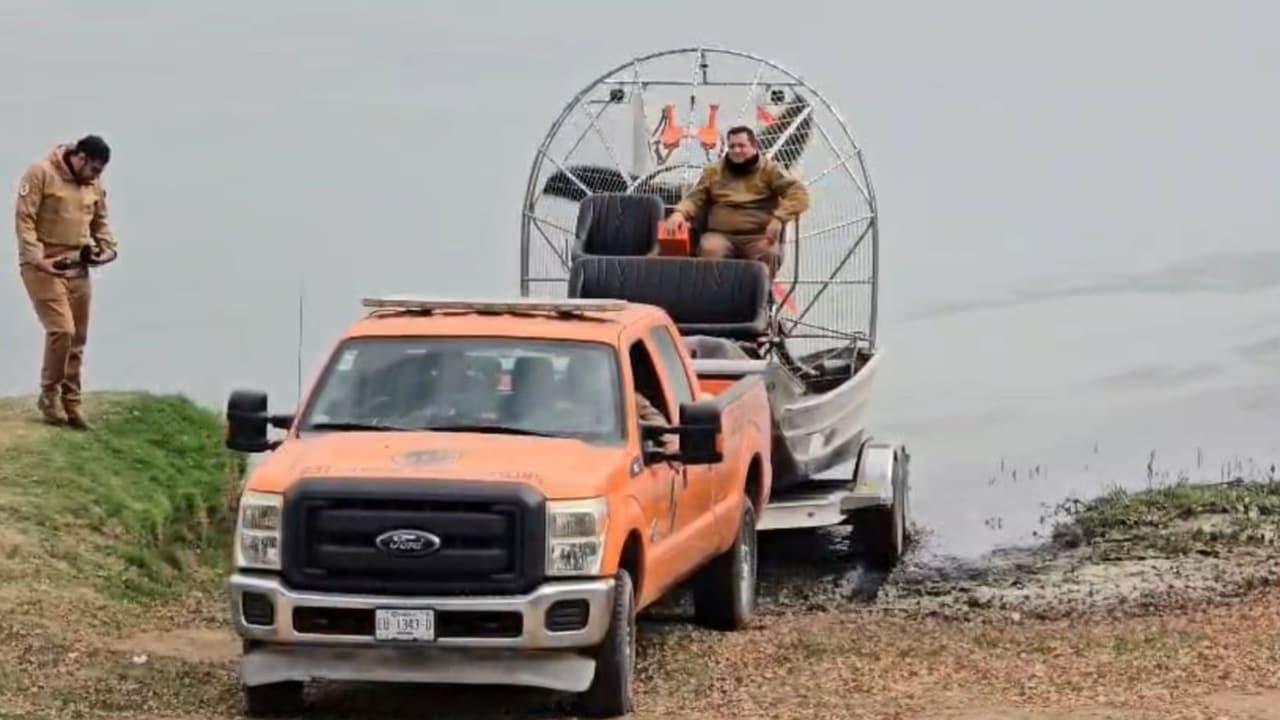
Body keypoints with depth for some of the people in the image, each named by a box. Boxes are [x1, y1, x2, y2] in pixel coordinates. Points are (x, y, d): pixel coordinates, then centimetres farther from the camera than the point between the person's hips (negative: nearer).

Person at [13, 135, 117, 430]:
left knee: (77, 339, 6)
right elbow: (24, 219, -15)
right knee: (62, 330, -15)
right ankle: (49, 396, 1)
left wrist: (106, 247, 1)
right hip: (43, 267, -6)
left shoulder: (94, 184, 8)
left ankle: (71, 403, 15)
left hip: (77, 268, 6)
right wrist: (37, 259, -23)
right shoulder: (41, 173, -12)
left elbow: (100, 222, 20)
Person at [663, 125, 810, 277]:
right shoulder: (714, 171, 17)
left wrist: (778, 218, -21)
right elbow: (695, 198, 12)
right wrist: (679, 213, -13)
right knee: (709, 249, -33)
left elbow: (799, 194, -3)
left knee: (769, 253, -35)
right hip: (721, 235, 1)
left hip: (758, 237, -1)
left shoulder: (770, 170, 8)